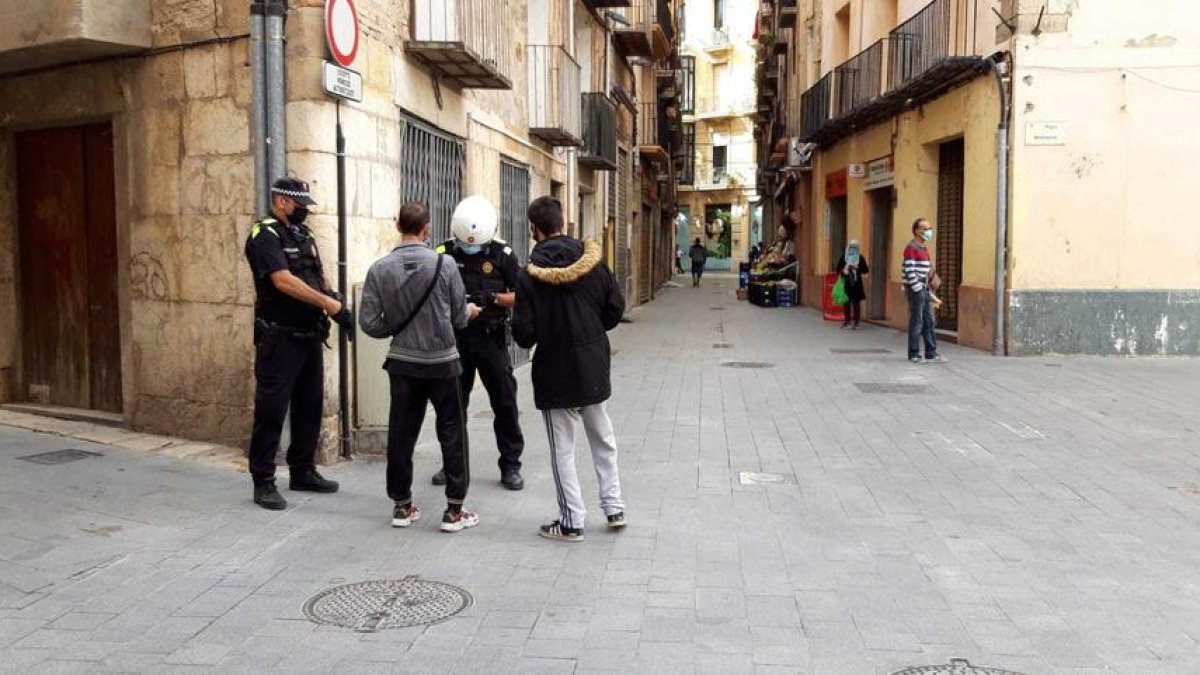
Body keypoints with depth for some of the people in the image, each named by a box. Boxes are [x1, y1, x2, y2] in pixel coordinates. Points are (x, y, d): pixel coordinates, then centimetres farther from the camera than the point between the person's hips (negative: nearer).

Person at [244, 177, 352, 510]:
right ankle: (263, 482, 5)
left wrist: (335, 300, -5)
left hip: (310, 335, 8)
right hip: (280, 339, -8)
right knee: (271, 411, -2)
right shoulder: (265, 236, -11)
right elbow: (284, 282, -23)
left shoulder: (304, 234, 15)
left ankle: (303, 472, 27)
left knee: (310, 407, 15)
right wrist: (328, 303, -25)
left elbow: (319, 277, 15)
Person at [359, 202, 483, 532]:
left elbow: (369, 322, -6)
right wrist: (470, 311, 22)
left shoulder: (380, 269, -6)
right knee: (452, 434, 8)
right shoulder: (444, 264, -10)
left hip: (403, 363, 2)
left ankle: (402, 505, 21)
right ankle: (454, 509, 10)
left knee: (401, 434, 12)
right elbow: (459, 317, -1)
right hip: (442, 362, -2)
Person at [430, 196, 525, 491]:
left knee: (505, 401, 2)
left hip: (491, 337, -1)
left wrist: (494, 298, -21)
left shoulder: (501, 254, -4)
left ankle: (511, 465, 14)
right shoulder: (445, 253, -2)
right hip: (455, 337, 1)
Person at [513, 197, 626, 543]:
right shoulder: (592, 261, -4)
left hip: (556, 371, -4)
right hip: (594, 367, 4)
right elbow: (616, 307, -1)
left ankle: (571, 521, 13)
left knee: (562, 448, 7)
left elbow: (524, 334, -17)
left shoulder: (531, 274, -15)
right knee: (603, 439, 19)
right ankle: (614, 508, 25)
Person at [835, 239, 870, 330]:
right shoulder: (844, 256, 4)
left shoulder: (861, 258, 0)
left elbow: (865, 270, -2)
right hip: (846, 283, 2)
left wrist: (857, 267, -17)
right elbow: (838, 267, 7)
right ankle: (847, 321, 20)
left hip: (856, 284, -2)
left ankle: (855, 322, 4)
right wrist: (843, 271, -13)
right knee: (846, 303, 8)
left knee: (856, 303, -1)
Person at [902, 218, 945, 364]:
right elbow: (910, 272, -17)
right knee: (916, 323, -5)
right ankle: (914, 355, 2)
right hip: (915, 291, -9)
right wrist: (918, 290, -18)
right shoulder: (911, 248, -10)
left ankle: (931, 354, 14)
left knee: (929, 322, 9)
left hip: (925, 290, 9)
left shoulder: (924, 248, 18)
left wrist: (929, 290, 14)